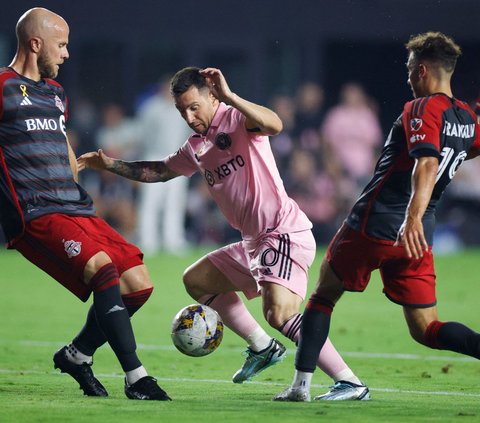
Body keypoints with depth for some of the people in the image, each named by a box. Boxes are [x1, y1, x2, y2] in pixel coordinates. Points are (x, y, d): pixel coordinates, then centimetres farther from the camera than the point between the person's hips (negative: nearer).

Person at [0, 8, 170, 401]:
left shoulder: (55, 93, 23)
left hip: (74, 211, 9)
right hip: (35, 217, -9)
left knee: (138, 282, 0)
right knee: (103, 267, -28)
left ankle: (77, 355, 19)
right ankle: (135, 376, -27)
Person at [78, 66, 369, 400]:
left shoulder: (236, 119, -9)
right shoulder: (197, 147, 16)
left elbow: (274, 125, -32)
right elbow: (159, 171, 34)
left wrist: (229, 97, -35)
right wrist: (109, 164, 29)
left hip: (285, 232, -10)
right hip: (254, 243, 10)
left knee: (278, 312, -27)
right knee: (196, 280, 22)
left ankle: (350, 382, -24)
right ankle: (262, 348, 20)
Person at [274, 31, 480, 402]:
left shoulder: (423, 109, -13)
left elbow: (426, 165, -30)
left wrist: (413, 217, -43)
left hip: (374, 225, -6)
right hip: (415, 237, 6)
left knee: (323, 295, 14)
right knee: (425, 330, 5)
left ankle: (302, 383, 10)